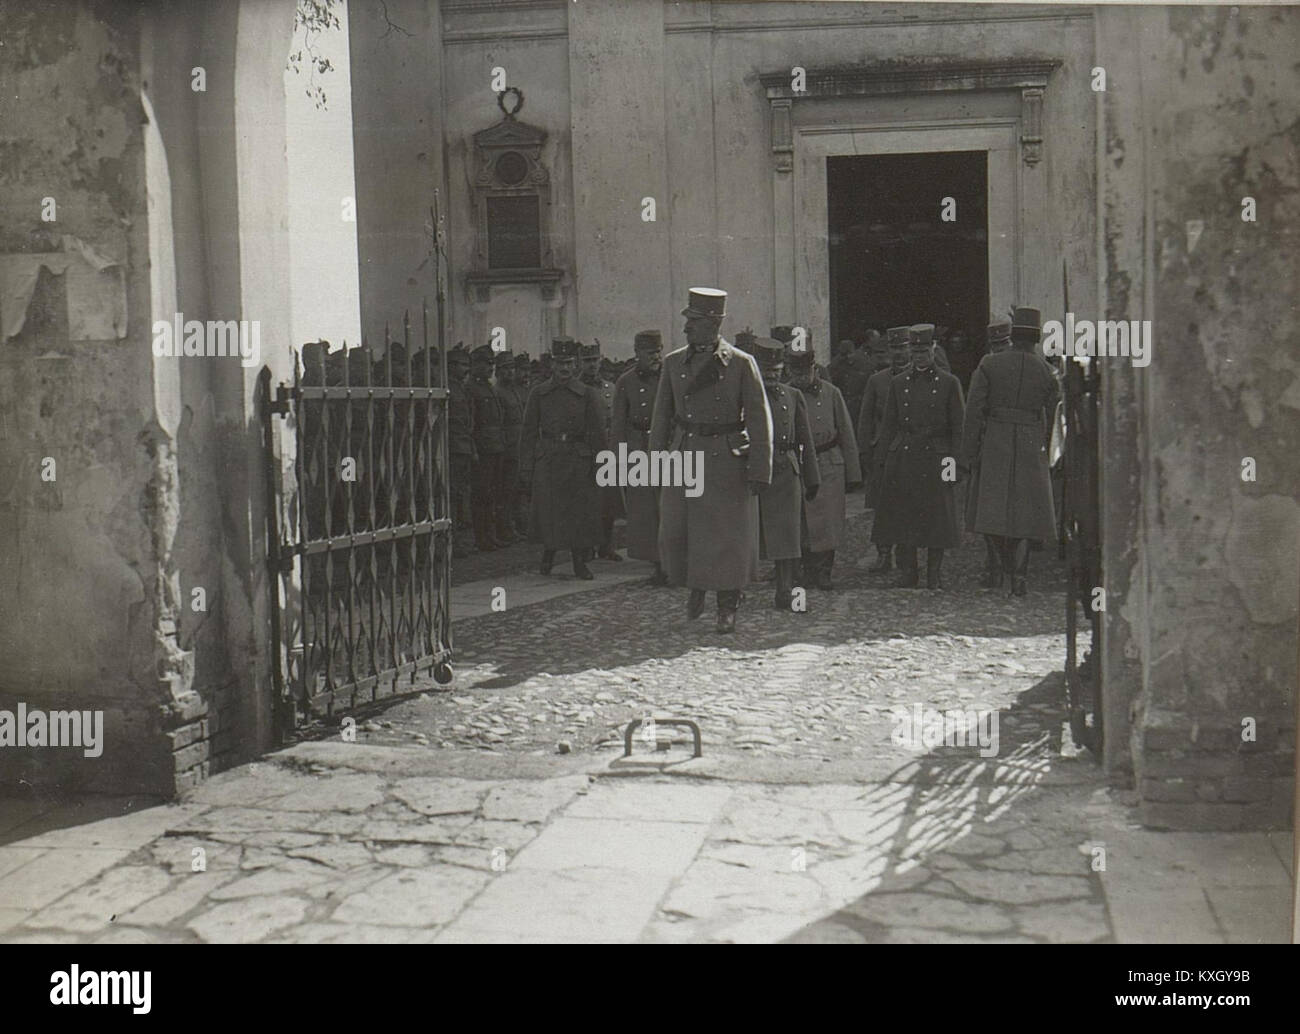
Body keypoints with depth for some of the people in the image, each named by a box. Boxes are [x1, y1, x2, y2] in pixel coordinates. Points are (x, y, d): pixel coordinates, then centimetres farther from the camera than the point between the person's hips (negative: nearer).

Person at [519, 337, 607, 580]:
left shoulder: (586, 394, 4)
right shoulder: (539, 394, 5)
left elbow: (598, 432, 4)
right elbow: (528, 432, 5)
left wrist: (598, 464, -2)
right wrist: (525, 467, 0)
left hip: (578, 461, 0)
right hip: (547, 461, 0)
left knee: (582, 512, 1)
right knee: (548, 511, 1)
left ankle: (580, 562, 12)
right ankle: (548, 551, 25)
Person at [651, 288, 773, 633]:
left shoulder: (741, 364, -6)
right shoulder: (673, 363, 5)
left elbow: (759, 420, -5)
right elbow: (661, 417, 11)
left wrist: (759, 471, -9)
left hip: (728, 461, -3)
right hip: (684, 458, 3)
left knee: (728, 536, 3)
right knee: (675, 532, 4)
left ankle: (727, 607, 19)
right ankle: (695, 586, 32)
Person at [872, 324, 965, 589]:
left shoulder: (949, 383, 3)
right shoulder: (898, 384, 9)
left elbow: (958, 428, 2)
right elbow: (889, 426, 11)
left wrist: (954, 462, -4)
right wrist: (888, 459, 5)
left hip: (935, 461, -2)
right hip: (903, 462, 2)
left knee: (937, 521, 0)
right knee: (902, 519, 2)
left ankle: (935, 577, 10)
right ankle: (907, 574, 12)